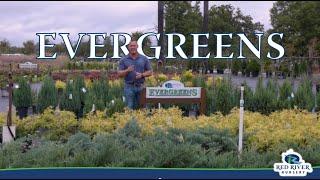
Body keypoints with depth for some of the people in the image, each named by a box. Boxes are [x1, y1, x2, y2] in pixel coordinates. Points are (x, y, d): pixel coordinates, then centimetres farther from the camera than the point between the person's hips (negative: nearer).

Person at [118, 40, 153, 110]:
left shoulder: (144, 59, 7)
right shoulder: (123, 60, 4)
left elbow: (150, 72, 8)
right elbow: (119, 74, 0)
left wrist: (142, 75, -11)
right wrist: (127, 70, -19)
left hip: (141, 86, 1)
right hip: (129, 87, -1)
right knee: (129, 108, -1)